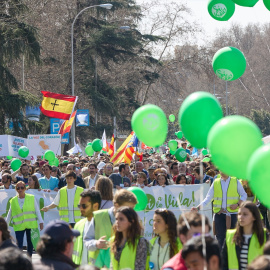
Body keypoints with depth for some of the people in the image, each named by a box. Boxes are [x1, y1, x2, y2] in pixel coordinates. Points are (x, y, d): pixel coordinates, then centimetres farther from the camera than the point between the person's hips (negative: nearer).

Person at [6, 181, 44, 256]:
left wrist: (41, 222, 1)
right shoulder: (13, 201, 6)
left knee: (30, 243, 8)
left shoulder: (31, 198, 3)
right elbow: (9, 214, 14)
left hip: (31, 224, 0)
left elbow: (37, 211, 5)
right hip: (19, 226, 0)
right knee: (19, 245, -9)